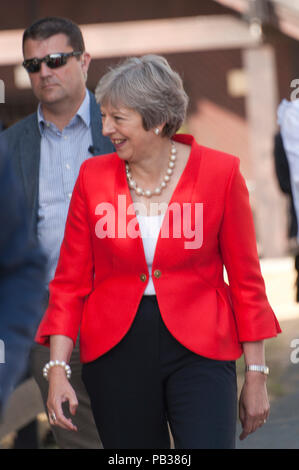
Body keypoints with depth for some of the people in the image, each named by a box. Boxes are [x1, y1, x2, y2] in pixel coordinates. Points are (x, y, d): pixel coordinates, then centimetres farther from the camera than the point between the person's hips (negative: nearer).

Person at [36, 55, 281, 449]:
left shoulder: (220, 173, -5)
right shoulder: (93, 177, 1)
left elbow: (245, 279, 0)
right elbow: (71, 281, 3)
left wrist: (256, 374, 0)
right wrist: (57, 368, -7)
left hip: (198, 347, -2)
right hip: (115, 349, 2)